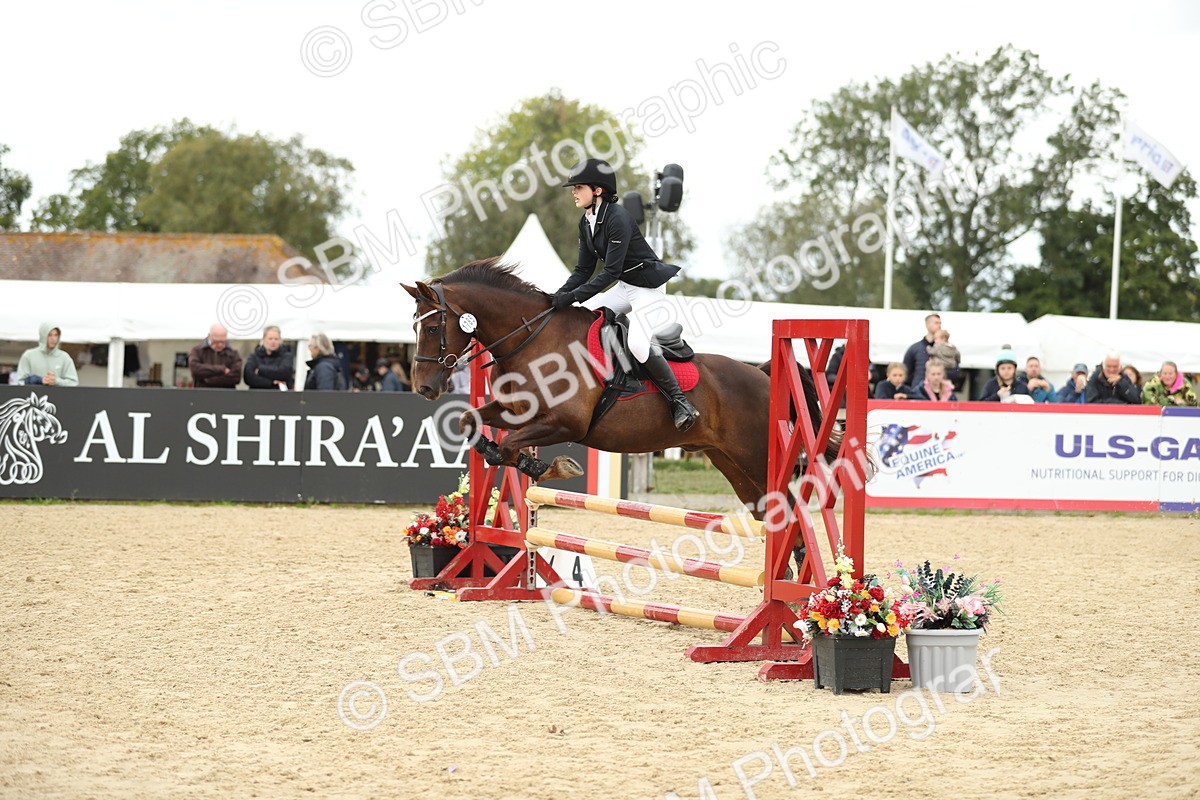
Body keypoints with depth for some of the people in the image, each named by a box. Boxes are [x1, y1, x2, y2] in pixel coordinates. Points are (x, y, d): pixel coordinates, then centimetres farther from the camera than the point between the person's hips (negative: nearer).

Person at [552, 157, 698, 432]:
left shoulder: (617, 218, -25)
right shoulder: (586, 223, 3)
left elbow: (610, 272, -27)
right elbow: (584, 269, 7)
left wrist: (573, 296, -28)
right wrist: (561, 295, -9)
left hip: (649, 287, -10)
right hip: (624, 286, 10)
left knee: (639, 345, -22)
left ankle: (681, 402, -10)